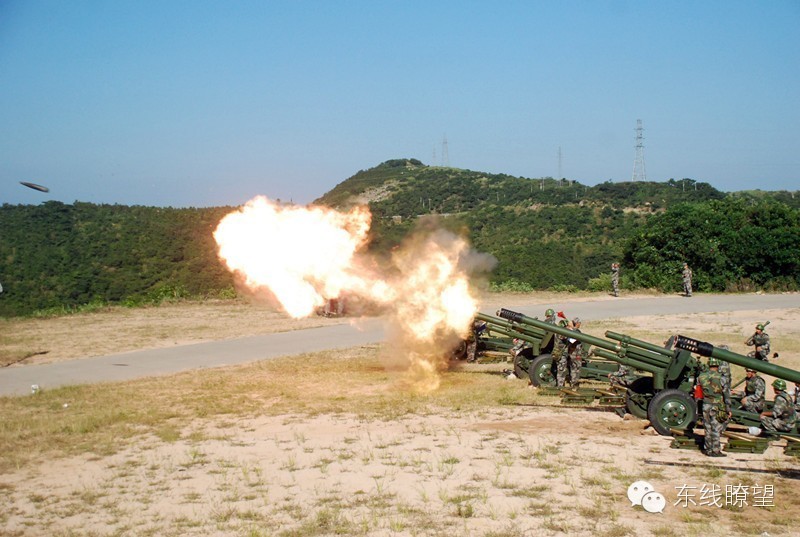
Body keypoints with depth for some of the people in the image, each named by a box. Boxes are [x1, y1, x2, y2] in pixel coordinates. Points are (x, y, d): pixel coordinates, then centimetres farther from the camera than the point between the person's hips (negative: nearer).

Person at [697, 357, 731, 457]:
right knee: (716, 428, 1)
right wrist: (728, 409, -2)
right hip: (717, 407, -4)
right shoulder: (720, 378, -11)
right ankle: (715, 451, 4)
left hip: (705, 405, 4)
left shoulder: (701, 376, 2)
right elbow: (726, 395, -8)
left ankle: (708, 449, 18)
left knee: (708, 428, 12)